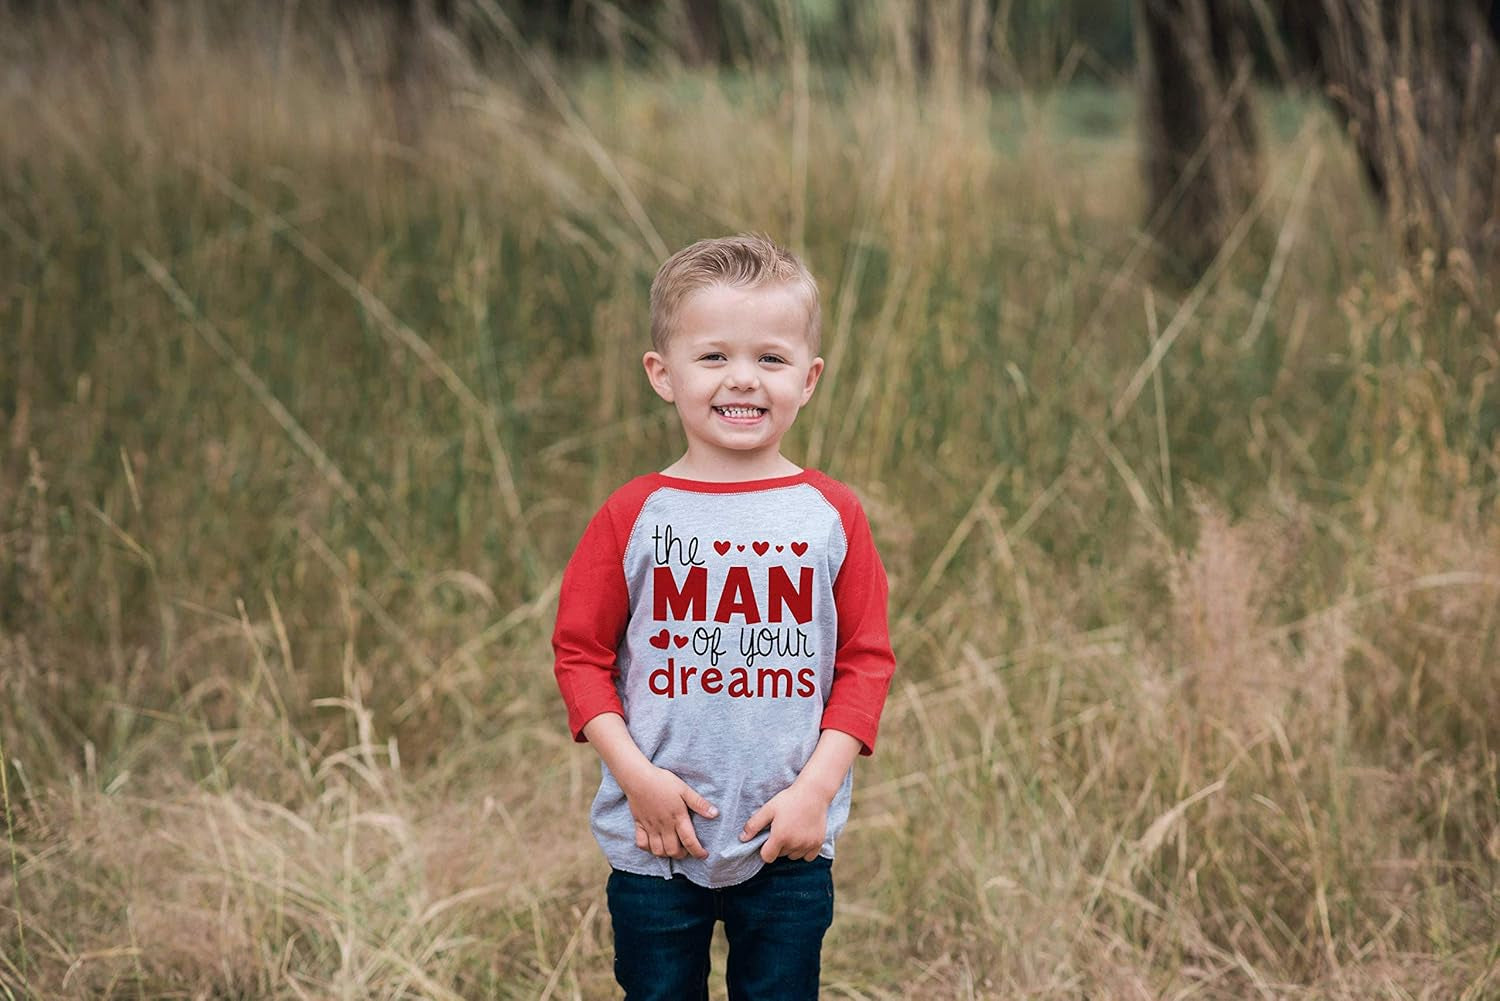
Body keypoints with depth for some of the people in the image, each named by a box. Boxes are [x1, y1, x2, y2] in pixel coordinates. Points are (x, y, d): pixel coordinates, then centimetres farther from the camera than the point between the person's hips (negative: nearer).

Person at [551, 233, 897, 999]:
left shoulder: (832, 516, -2)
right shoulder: (634, 517, -4)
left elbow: (867, 659, 0)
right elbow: (580, 652, 0)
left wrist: (816, 788, -10)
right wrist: (636, 776, -12)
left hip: (788, 846, 0)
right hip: (655, 843, 0)